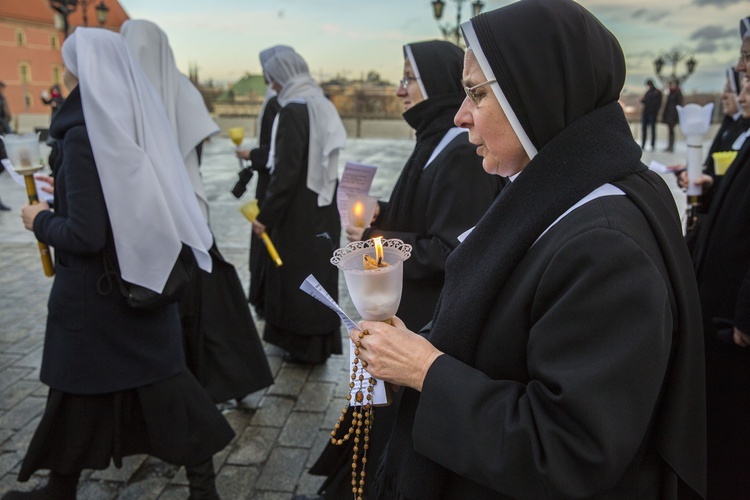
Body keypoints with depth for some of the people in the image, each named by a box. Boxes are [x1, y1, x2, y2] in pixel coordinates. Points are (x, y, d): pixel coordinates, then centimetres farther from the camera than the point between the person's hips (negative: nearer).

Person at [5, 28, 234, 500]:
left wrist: (41, 220, -3)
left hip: (94, 288, -6)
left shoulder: (83, 135, -20)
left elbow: (84, 235, -23)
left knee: (79, 389, 13)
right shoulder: (140, 122, 2)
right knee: (161, 378, 14)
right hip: (145, 276, 7)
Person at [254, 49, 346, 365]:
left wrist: (265, 216, -16)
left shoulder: (294, 111, -16)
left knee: (297, 275, 4)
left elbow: (286, 170, -21)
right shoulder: (323, 106, 8)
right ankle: (322, 342, 28)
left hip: (299, 211, -8)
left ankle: (306, 346, 16)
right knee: (319, 273, 16)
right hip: (324, 208, 8)